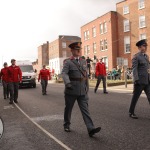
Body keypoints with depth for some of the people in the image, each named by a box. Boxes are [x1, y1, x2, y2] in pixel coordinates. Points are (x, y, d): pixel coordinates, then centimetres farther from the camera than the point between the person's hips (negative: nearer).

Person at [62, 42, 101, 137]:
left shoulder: (84, 61, 12)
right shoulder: (68, 62, -4)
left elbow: (86, 75, 16)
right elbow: (64, 74, -19)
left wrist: (87, 88, 15)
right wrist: (67, 83, -38)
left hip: (82, 91, 3)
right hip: (71, 91, -3)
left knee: (85, 109, -4)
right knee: (68, 108, 12)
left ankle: (91, 129, -9)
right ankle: (66, 125, 32)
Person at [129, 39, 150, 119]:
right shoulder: (136, 57, -8)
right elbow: (134, 69, -15)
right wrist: (136, 80, -22)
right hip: (140, 81, -6)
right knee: (135, 97, 5)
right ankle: (131, 113, 19)